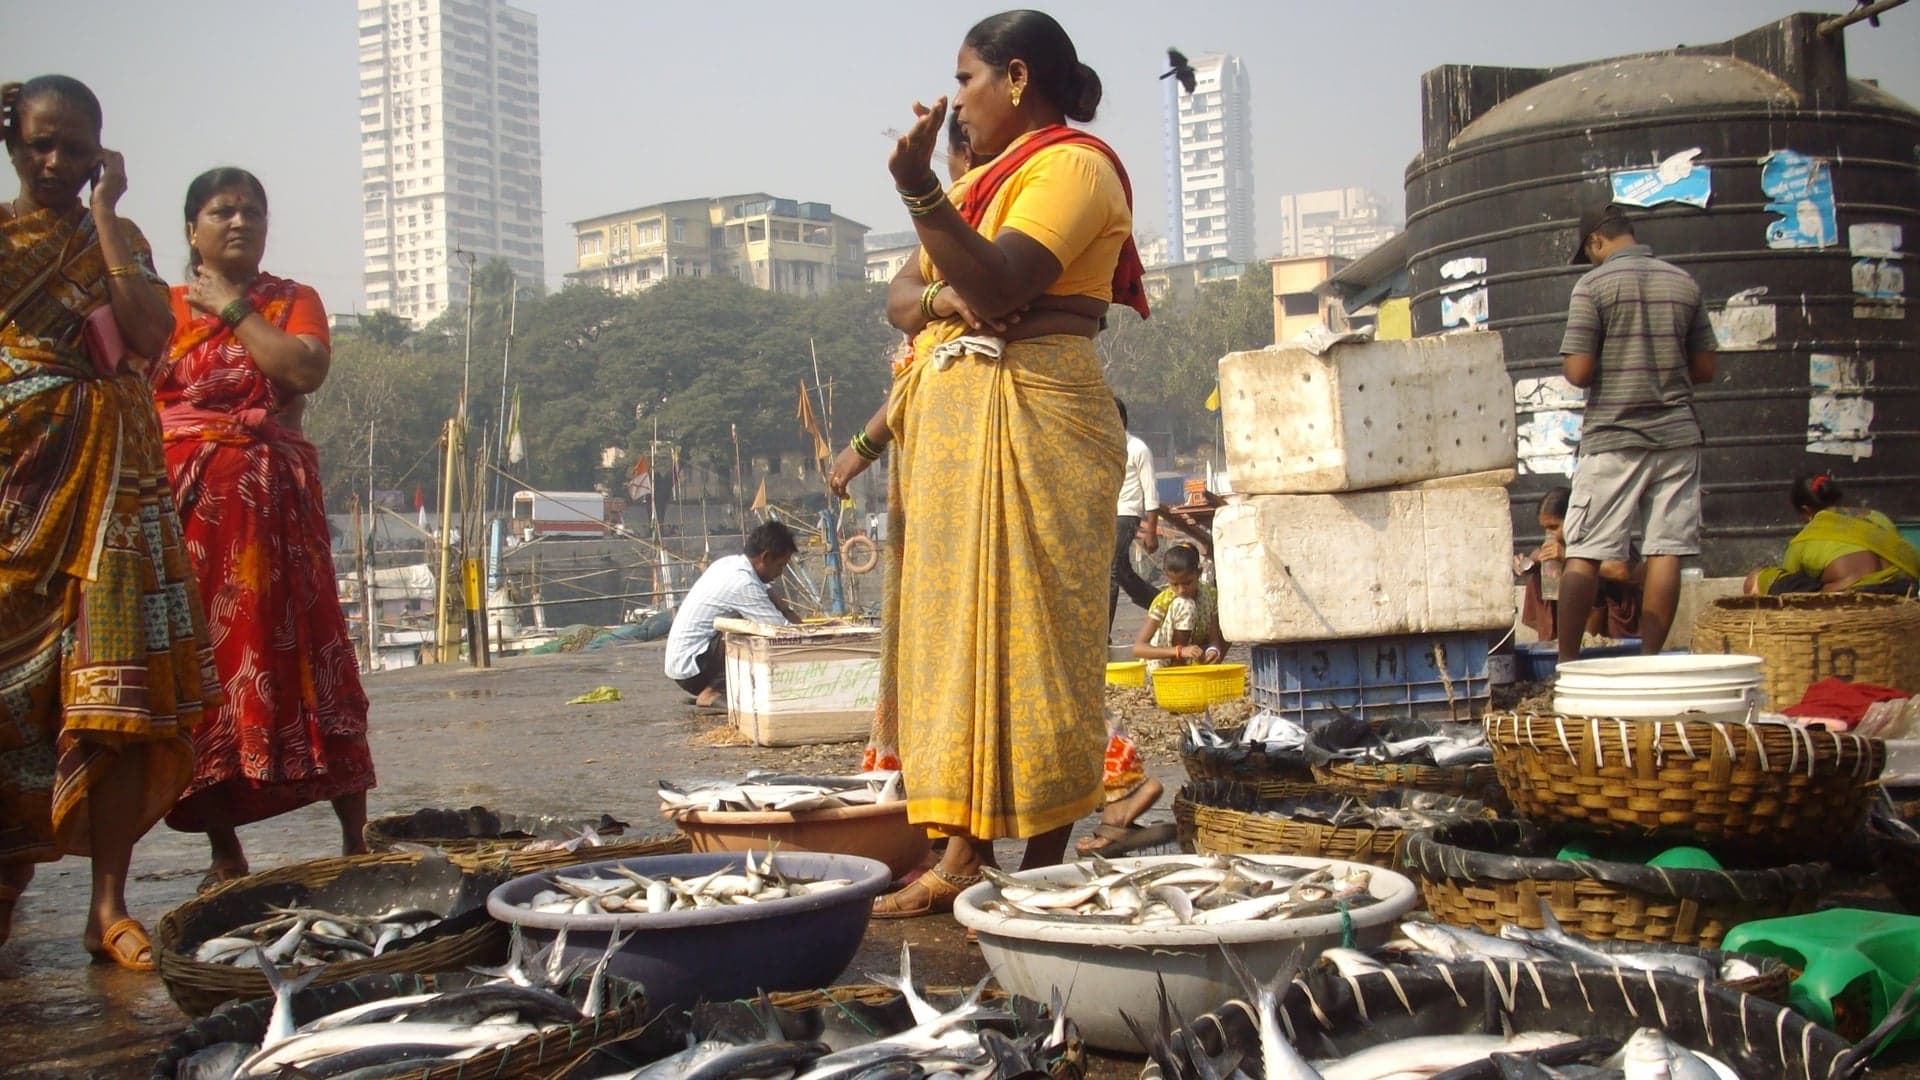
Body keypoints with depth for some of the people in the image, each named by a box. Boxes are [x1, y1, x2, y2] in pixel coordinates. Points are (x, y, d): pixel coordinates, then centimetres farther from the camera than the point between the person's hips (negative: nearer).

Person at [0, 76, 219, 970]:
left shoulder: (120, 240, 15)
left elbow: (151, 334, -4)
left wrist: (104, 213, -1)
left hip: (113, 480, 1)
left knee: (121, 688, -8)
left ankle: (109, 905, -7)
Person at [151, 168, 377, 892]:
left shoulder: (293, 301, 11)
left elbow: (306, 370, -9)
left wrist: (233, 308, -3)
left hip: (275, 503, -1)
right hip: (186, 506, 1)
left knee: (300, 657, -5)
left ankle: (356, 838, 0)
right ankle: (225, 854, 8)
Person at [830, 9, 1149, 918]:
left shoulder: (1070, 165, -4)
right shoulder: (985, 179, 24)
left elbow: (998, 283, -20)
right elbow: (900, 299, 15)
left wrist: (919, 190, -31)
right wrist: (946, 298, -7)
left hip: (1028, 422, -9)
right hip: (946, 423, 9)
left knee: (1025, 634, -9)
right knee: (953, 633, 5)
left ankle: (1043, 871, -3)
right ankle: (961, 856, 9)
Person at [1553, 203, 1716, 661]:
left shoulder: (1593, 285, -6)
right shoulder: (1684, 283, 7)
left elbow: (1578, 371, -11)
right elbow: (1705, 368, 11)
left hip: (1612, 438, -4)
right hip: (1676, 434, 4)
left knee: (1583, 554, 0)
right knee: (1666, 552, 3)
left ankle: (1567, 663, 0)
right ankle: (1650, 661, 5)